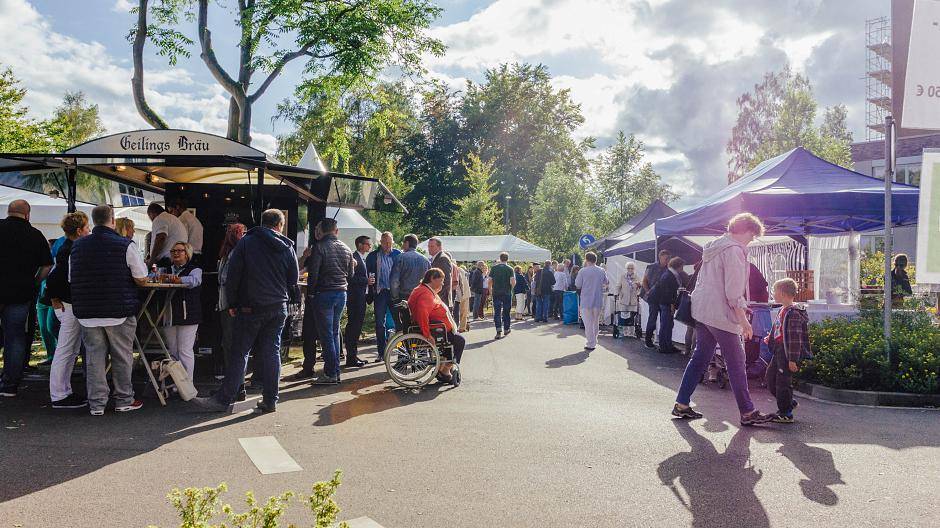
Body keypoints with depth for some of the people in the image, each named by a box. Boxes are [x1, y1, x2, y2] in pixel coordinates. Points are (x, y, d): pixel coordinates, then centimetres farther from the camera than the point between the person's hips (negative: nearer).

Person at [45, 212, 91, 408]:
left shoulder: (69, 248, 13)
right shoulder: (69, 252, -18)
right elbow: (53, 278, -25)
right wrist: (55, 300, -15)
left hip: (74, 305, 10)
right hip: (69, 307, -10)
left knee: (72, 351, 16)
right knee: (65, 351, -3)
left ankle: (65, 391, 24)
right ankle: (59, 396, 3)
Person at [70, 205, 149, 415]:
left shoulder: (77, 246, 6)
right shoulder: (125, 245, -8)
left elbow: (71, 280, 14)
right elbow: (141, 280, -6)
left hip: (87, 313, 4)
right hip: (119, 311, -3)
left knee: (94, 356, 9)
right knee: (122, 357, 7)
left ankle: (96, 403, 11)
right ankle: (124, 400, 15)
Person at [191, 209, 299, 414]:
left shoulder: (246, 242, -2)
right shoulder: (287, 247, 5)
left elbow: (232, 275, -5)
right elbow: (294, 278, 8)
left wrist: (232, 303, 2)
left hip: (251, 307, -3)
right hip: (279, 308, 3)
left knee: (239, 353, 0)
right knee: (272, 352, 7)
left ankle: (223, 400, 1)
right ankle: (270, 400, 9)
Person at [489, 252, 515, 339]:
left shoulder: (494, 268, 1)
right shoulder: (510, 269, -5)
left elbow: (490, 281, 0)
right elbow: (513, 282, -14)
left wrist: (490, 289, 14)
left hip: (496, 293, 1)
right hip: (507, 293, -1)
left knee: (497, 312, 0)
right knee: (506, 311, 13)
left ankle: (499, 330, -13)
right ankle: (506, 329, 25)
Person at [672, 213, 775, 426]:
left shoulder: (713, 247, 16)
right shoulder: (734, 250, -13)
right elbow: (733, 292, -18)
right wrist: (743, 320, -13)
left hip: (701, 310, 9)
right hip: (720, 314, -9)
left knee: (700, 357, 13)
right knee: (736, 364, -1)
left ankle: (681, 404, 13)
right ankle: (748, 413, 7)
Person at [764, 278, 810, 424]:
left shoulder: (793, 313, -19)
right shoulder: (783, 310, 12)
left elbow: (795, 337, -23)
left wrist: (793, 359, -24)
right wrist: (770, 338, 16)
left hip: (788, 352, -10)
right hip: (779, 351, 10)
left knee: (783, 381, -5)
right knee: (770, 376, 15)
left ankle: (786, 414, 6)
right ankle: (789, 402, 29)